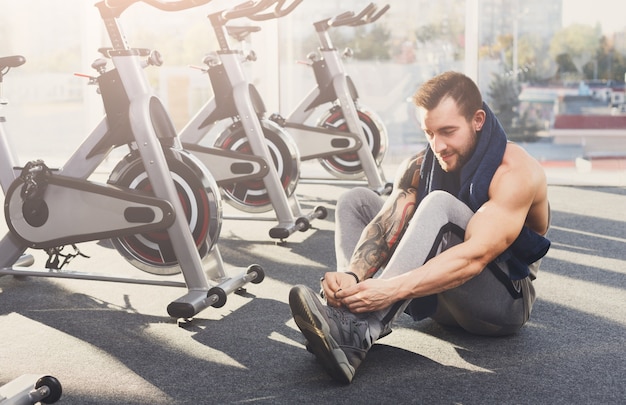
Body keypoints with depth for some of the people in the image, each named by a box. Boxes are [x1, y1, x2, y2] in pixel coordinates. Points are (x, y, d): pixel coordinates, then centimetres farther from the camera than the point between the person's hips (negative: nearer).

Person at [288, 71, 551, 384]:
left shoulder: (516, 172, -20)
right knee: (355, 201, -3)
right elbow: (385, 226, -16)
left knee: (439, 205, -33)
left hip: (505, 298, -6)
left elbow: (475, 257, -34)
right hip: (440, 297, 6)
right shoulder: (420, 167, -2)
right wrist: (351, 276, -37)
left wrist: (394, 288, -46)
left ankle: (359, 328, -44)